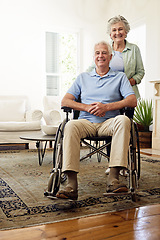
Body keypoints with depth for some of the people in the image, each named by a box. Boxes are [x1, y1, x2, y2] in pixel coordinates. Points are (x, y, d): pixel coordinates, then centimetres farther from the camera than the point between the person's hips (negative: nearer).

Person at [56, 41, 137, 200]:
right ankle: (71, 184, -39)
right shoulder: (83, 77, 23)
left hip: (109, 122, 0)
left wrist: (106, 107, -12)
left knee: (124, 120, -35)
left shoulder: (120, 77, 18)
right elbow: (65, 101, 13)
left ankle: (113, 178, -38)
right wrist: (87, 107, -5)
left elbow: (132, 101, 2)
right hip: (86, 122, 1)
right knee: (71, 126, -34)